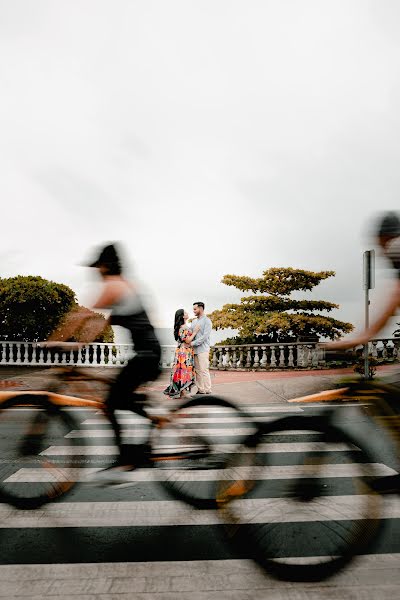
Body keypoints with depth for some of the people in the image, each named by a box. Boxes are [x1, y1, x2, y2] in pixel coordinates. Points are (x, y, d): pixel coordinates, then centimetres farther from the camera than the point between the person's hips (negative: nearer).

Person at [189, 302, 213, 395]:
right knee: (197, 370, 7)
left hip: (203, 349, -7)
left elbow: (205, 336, -14)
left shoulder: (207, 321, -5)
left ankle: (207, 391, -2)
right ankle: (200, 390, 13)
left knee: (204, 370, -7)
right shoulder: (194, 322, 18)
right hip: (194, 349, 7)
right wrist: (188, 341, -2)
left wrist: (193, 343, -16)